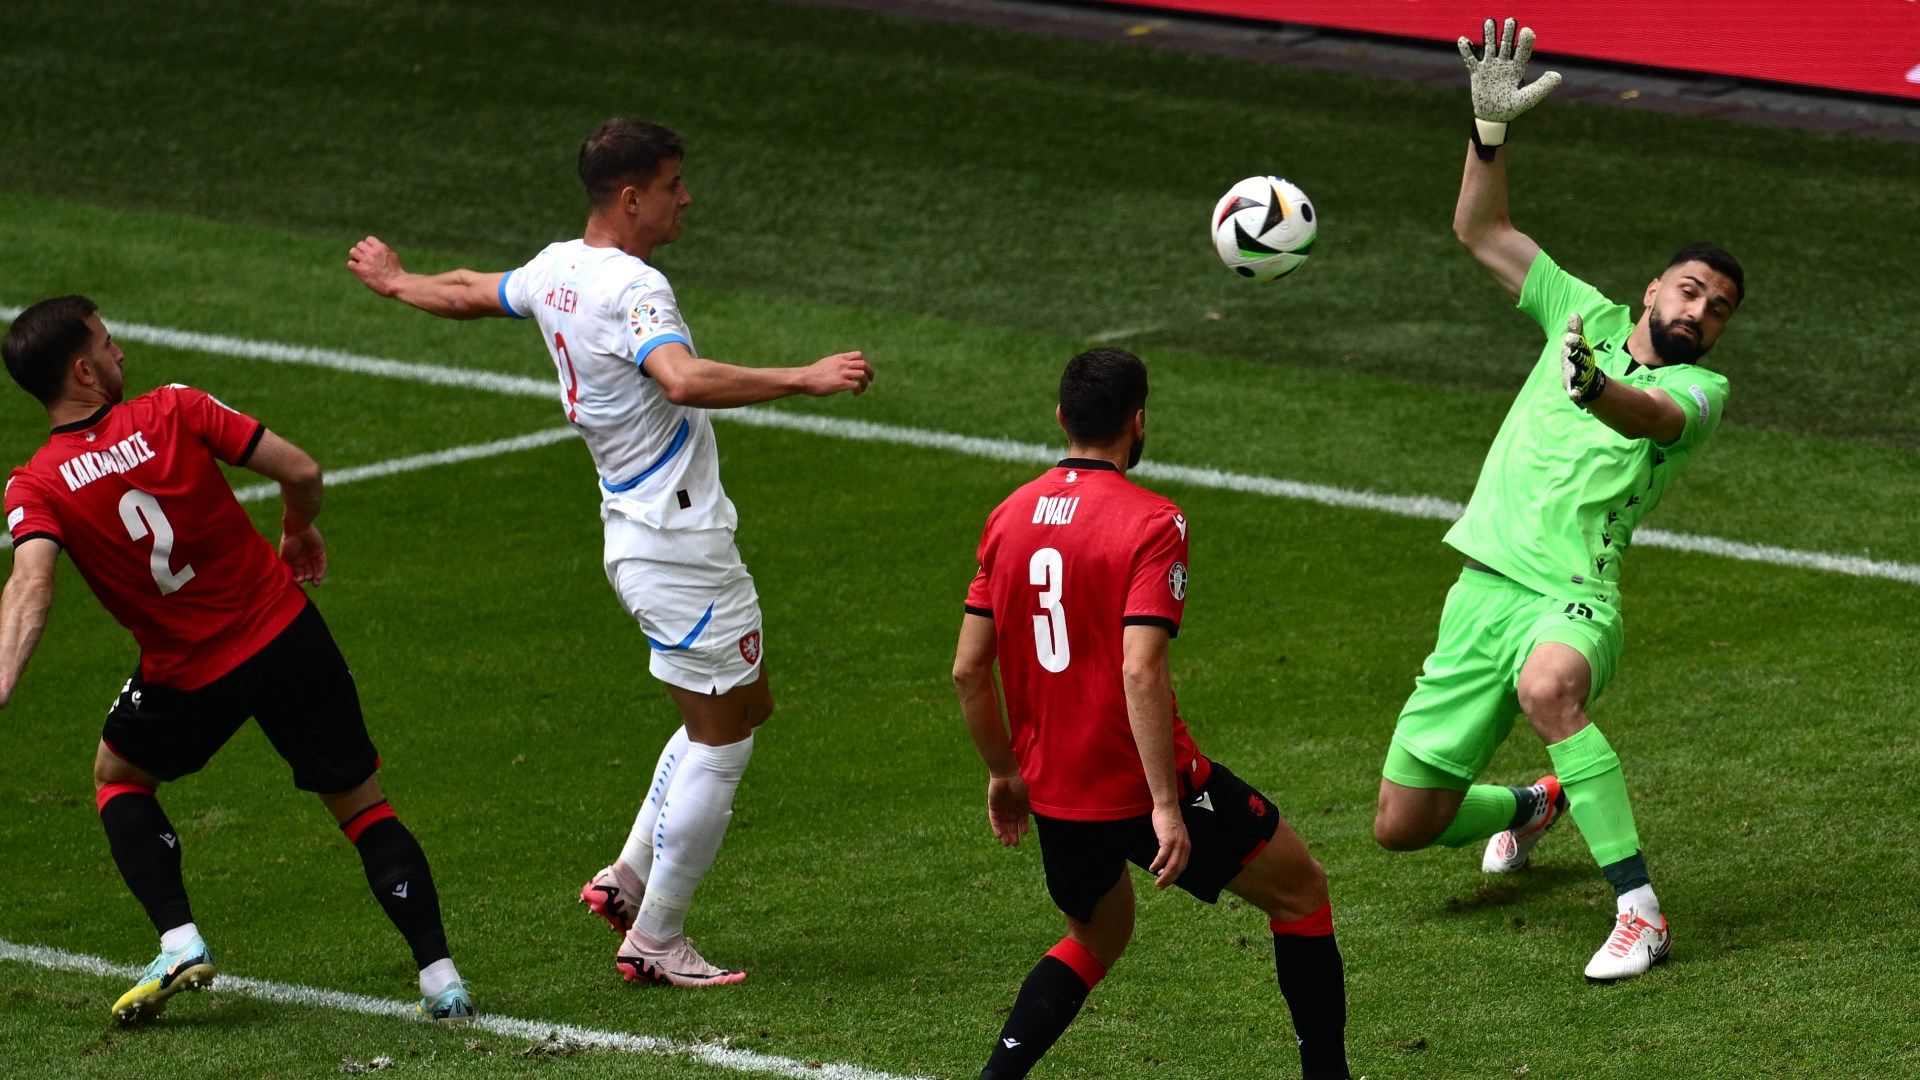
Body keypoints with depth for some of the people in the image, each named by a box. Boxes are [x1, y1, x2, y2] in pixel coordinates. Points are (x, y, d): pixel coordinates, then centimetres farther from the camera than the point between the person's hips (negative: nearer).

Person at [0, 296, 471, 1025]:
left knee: (117, 776, 27)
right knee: (361, 803, 12)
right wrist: (300, 530, 14)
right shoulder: (173, 412, -9)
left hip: (191, 677, 0)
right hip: (289, 636, 1)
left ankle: (179, 943, 10)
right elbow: (301, 472, -8)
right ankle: (441, 979, 2)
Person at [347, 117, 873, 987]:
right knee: (719, 742, -1)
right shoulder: (632, 288, -20)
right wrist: (805, 379, -41)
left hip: (635, 535, 10)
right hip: (679, 545, -10)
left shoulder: (557, 268, 8)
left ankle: (628, 878, 22)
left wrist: (395, 283, 47)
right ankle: (654, 941, 5)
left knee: (743, 710, 21)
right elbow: (685, 380, -39)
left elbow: (468, 293, 27)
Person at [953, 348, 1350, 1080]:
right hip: (1141, 785, -6)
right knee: (1300, 889, 14)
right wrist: (1167, 808, -24)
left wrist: (1005, 772, 19)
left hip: (1054, 793, 6)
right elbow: (1140, 672, -25)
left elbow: (968, 669, 5)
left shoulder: (1009, 518, 3)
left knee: (1096, 939, 28)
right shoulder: (1151, 524, -15)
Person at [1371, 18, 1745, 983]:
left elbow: (1652, 414, -24)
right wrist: (1491, 126, 0)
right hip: (1482, 588, 5)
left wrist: (1593, 390, -46)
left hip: (1572, 597, -5)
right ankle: (1532, 807, 45)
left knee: (1548, 685, -43)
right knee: (1402, 825, 9)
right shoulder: (1589, 317, 13)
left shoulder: (1700, 389, 0)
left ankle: (1640, 912, -38)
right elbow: (1479, 231, 14)